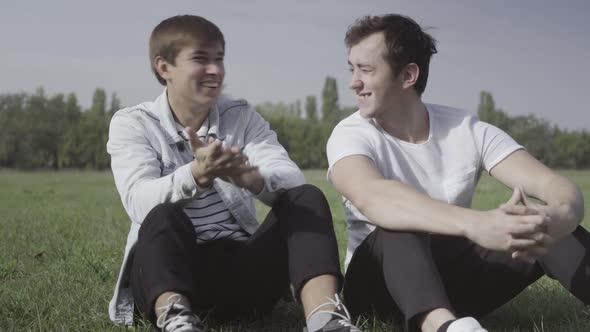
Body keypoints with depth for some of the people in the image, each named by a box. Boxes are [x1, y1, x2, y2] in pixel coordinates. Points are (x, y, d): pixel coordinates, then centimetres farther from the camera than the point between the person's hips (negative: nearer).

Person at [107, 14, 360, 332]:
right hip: (167, 274, -2)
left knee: (307, 198, -19)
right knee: (164, 217, -32)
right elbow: (139, 201, -20)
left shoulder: (242, 116, 7)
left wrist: (250, 178, -34)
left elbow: (294, 182, -10)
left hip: (242, 267, 3)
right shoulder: (131, 123, 0)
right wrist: (195, 175, -40)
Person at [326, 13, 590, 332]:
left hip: (454, 278, 3)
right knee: (397, 226, -34)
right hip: (382, 281, -3)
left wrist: (557, 218, -42)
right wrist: (475, 224, -52)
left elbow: (558, 186, -16)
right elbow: (372, 197, -37)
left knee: (537, 225, -20)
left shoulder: (470, 130, -4)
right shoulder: (351, 135, -13)